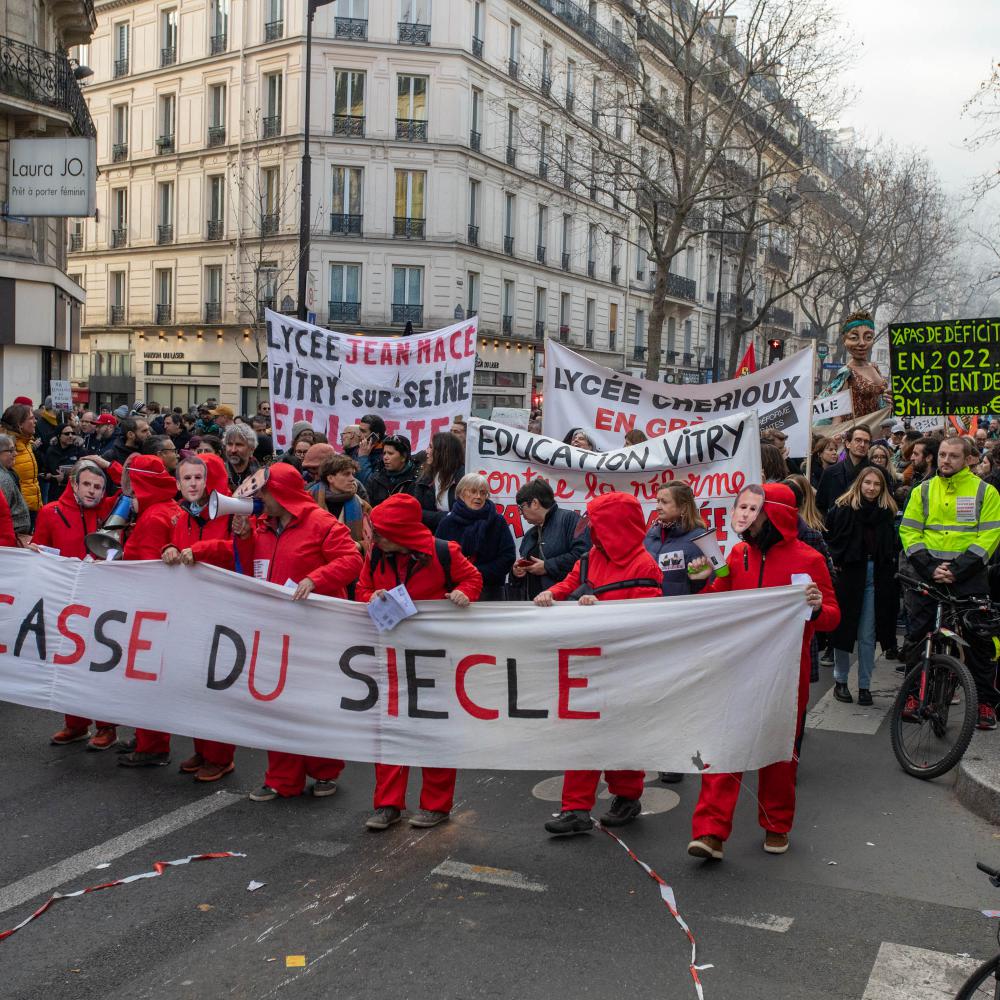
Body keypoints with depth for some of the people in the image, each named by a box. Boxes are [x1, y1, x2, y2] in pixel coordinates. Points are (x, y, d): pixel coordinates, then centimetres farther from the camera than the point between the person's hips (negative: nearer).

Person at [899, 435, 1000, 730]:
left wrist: (957, 570, -15)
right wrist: (929, 568, -11)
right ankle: (914, 693, 18)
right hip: (926, 574, 2)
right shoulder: (922, 491, 8)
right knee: (917, 637, 5)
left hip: (969, 576, -2)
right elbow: (909, 532, 3)